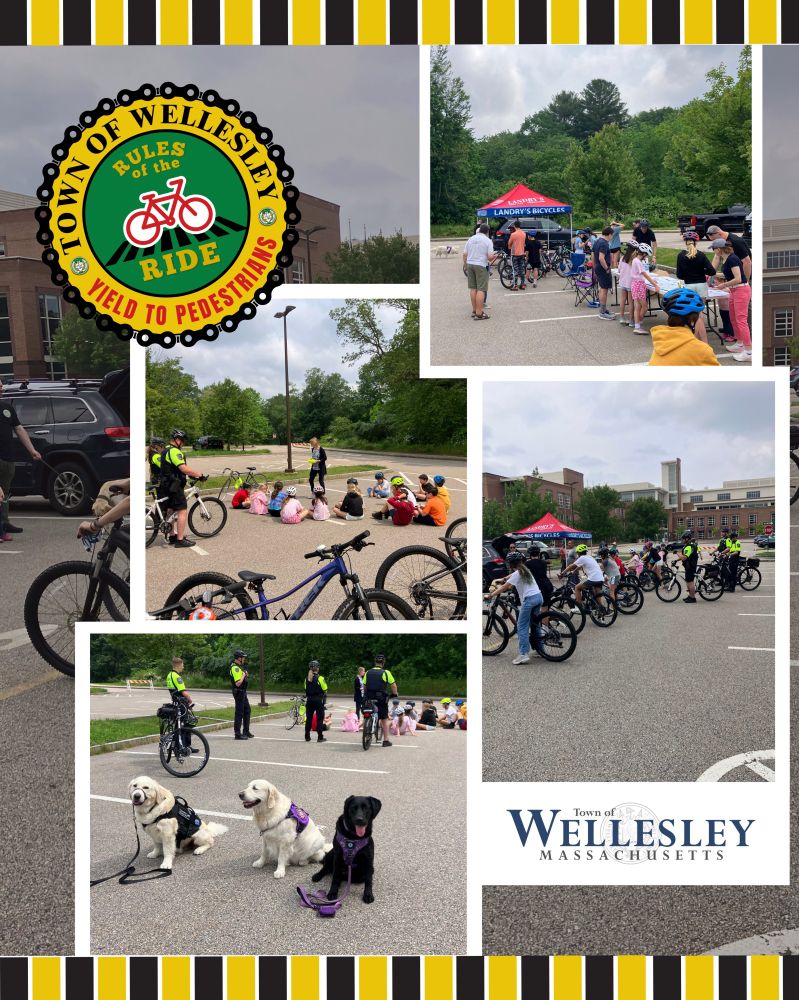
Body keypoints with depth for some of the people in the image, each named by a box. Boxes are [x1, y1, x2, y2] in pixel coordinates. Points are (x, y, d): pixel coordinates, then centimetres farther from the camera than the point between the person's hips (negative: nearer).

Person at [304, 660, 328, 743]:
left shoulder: (307, 679, 4)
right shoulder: (320, 678, -11)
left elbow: (306, 690, 8)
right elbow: (325, 691, -7)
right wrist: (324, 701, 7)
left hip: (309, 700, 5)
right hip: (318, 700, -5)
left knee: (309, 718, 11)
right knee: (320, 718, 2)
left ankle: (307, 737, 14)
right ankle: (320, 737, 2)